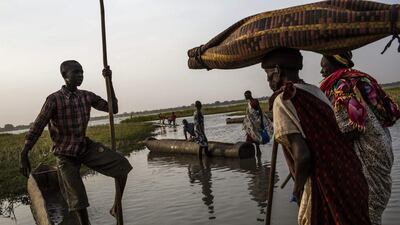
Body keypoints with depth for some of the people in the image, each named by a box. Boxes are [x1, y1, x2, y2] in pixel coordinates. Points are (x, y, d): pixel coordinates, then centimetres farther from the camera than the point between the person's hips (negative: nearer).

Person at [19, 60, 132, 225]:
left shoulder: (87, 96, -3)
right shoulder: (54, 100, -16)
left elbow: (113, 109, -3)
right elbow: (37, 128, -17)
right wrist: (24, 156, -24)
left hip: (86, 147, 4)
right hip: (66, 155, -4)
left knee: (122, 164, -14)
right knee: (78, 200, -8)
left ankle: (117, 207, 4)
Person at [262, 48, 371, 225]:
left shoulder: (283, 99, -13)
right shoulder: (315, 91, 9)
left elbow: (303, 155, -21)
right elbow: (328, 138, 13)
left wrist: (298, 189, -4)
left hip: (325, 188, -7)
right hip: (351, 179, 8)